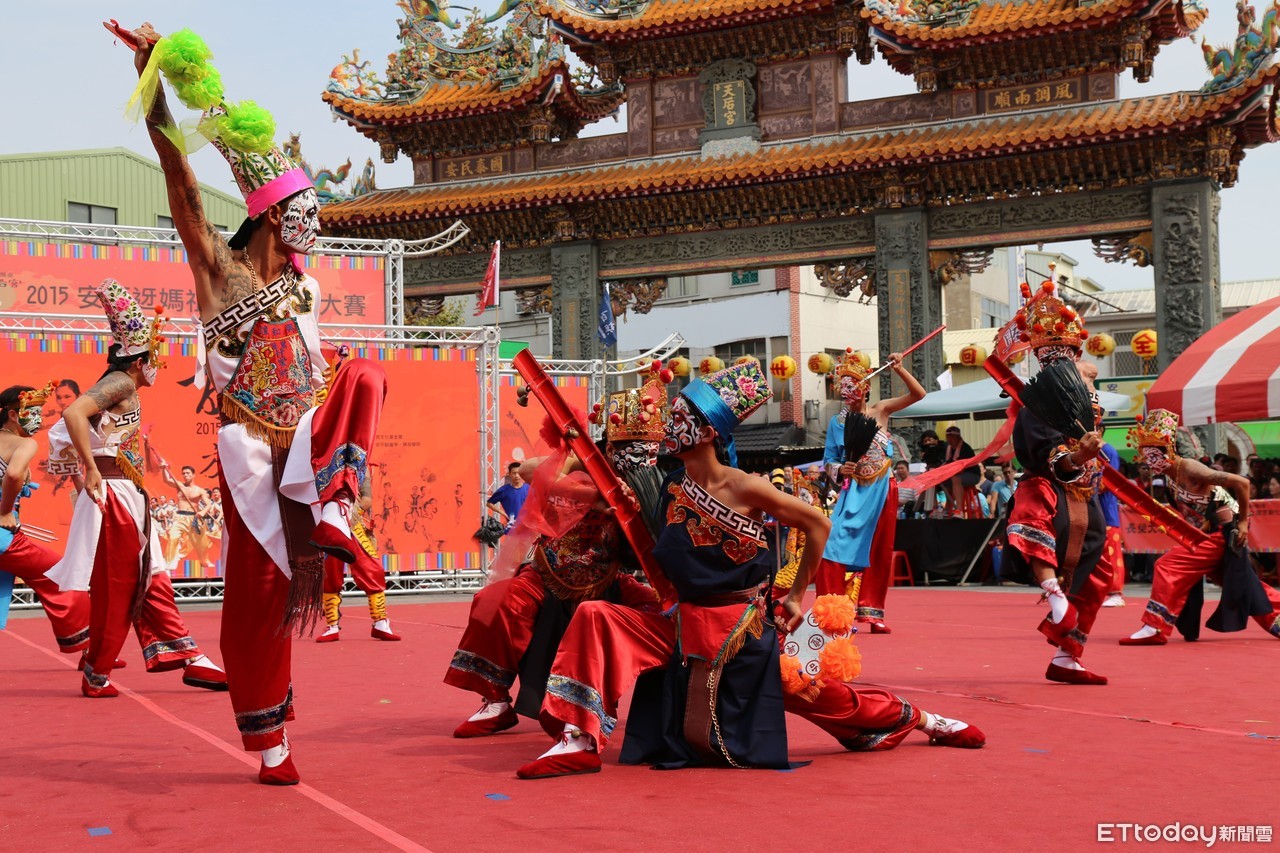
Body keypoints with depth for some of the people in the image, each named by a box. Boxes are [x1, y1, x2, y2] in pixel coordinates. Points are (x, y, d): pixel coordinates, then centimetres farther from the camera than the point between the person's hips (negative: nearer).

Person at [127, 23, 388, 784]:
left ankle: (332, 513, -32)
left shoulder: (305, 290, 11)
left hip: (308, 443, 4)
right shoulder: (219, 268, -6)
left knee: (366, 377, -22)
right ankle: (270, 741, 11)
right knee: (258, 592, -1)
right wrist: (152, 84, -24)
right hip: (253, 447, -4)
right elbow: (181, 183, -15)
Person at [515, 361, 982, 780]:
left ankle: (917, 718, 30)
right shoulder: (673, 486, 3)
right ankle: (581, 739, -16)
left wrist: (797, 596, 1)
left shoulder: (744, 488, -12)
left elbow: (818, 525, -3)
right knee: (595, 617, -14)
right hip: (685, 624, 4)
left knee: (819, 697, 3)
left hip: (742, 630, -4)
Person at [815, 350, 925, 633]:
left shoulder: (880, 411, 2)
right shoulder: (837, 423, 3)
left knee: (878, 553, 7)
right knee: (834, 546, -16)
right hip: (853, 493, -1)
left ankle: (872, 612, 17)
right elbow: (829, 462, 6)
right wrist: (840, 469, -15)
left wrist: (899, 369, -12)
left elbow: (918, 394, -2)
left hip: (882, 491, 1)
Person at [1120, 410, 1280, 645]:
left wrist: (1243, 522, -18)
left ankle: (1155, 628, -13)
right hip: (1208, 532, 9)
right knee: (1241, 584, 19)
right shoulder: (1171, 474, 3)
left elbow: (1241, 483, -24)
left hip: (1223, 532, -9)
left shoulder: (1190, 470, -23)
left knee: (1169, 567, -16)